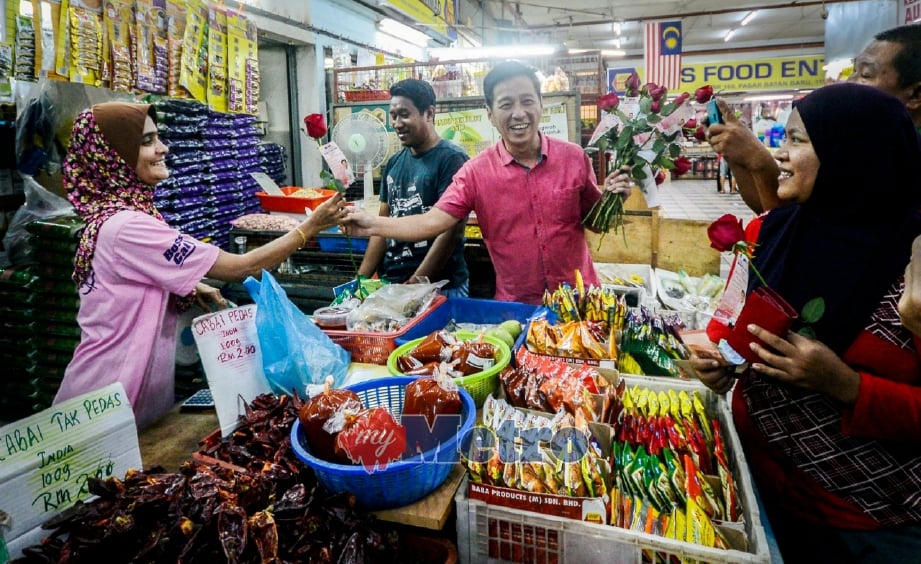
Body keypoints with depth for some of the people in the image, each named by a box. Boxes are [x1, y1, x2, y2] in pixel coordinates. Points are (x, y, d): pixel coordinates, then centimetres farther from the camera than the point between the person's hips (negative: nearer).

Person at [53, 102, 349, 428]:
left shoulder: (112, 215, 6)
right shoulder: (126, 227, -25)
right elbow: (240, 268, -24)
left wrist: (189, 287, 1)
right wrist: (310, 227, -18)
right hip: (113, 406, -9)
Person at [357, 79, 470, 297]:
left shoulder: (451, 159, -11)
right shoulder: (393, 163, 8)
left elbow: (450, 230, -16)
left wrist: (415, 284, -17)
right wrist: (360, 279, 3)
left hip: (440, 287, -6)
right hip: (390, 283, 6)